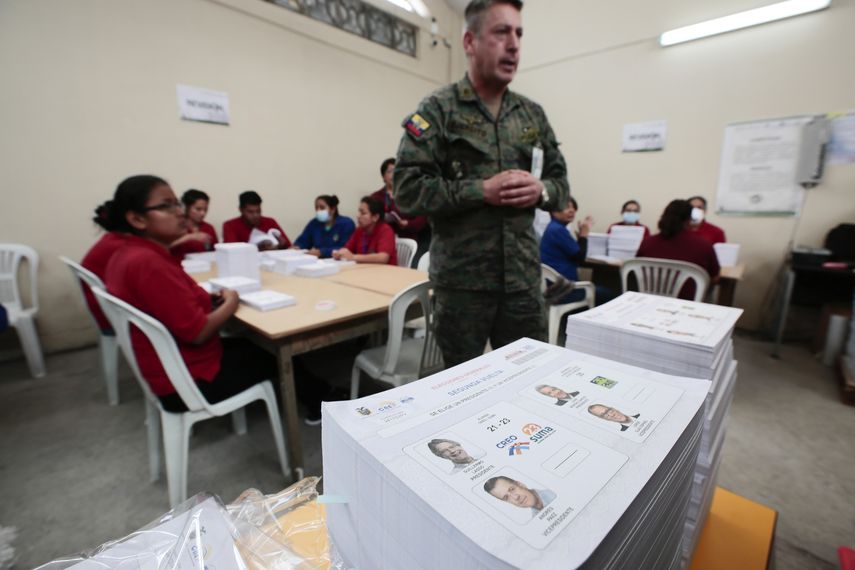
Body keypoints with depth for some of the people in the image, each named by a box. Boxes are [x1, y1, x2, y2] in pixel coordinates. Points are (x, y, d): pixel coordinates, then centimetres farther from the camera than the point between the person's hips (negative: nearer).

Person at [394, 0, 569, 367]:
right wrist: (482, 190, -18)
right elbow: (407, 189, -12)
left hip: (524, 279, 5)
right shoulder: (438, 110, -3)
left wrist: (541, 189, -8)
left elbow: (562, 185, 15)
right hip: (462, 281, -4)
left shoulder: (533, 114, 12)